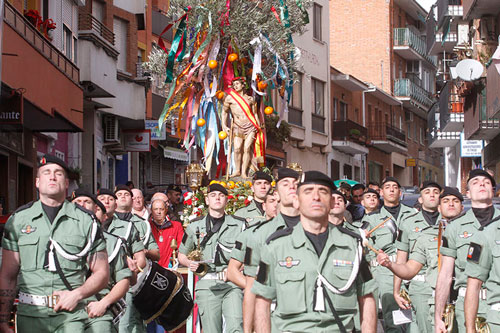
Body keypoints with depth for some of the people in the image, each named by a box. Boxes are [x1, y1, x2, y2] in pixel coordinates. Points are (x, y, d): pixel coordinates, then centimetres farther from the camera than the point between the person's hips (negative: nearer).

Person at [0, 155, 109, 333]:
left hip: (71, 316, -1)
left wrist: (77, 294, -10)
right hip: (30, 315, 1)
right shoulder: (18, 219, 9)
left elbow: (102, 273, 7)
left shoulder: (86, 221, 6)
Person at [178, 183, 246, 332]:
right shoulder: (195, 226, 12)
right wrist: (190, 263, 0)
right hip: (207, 286, 1)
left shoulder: (238, 225, 9)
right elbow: (182, 255, 22)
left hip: (232, 284, -1)